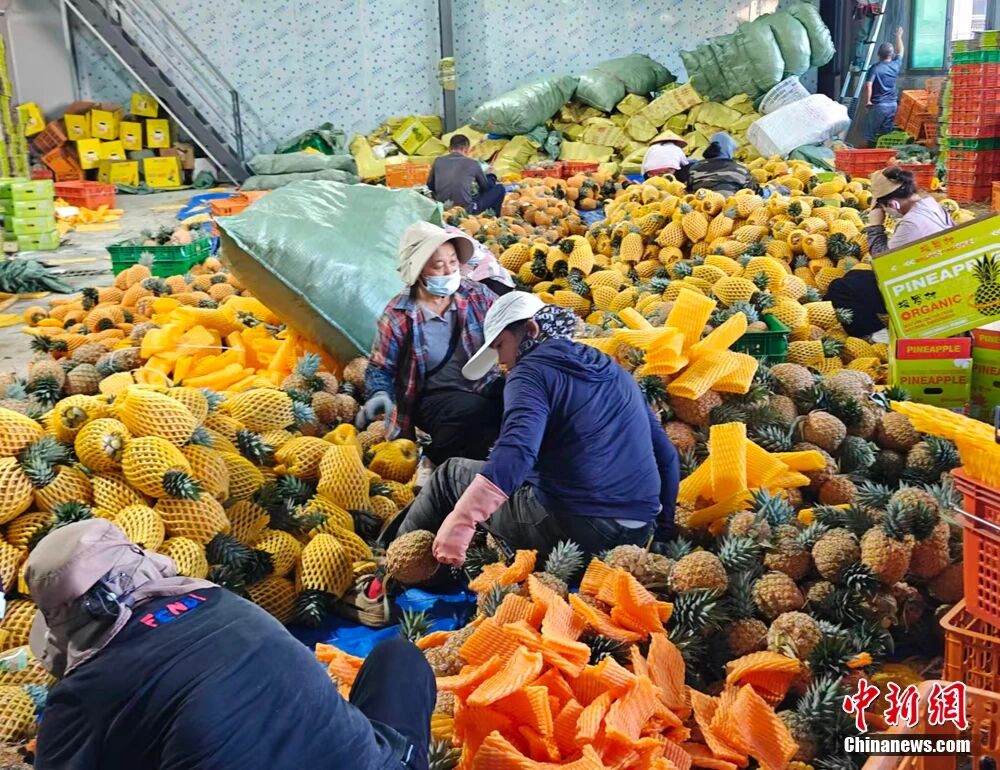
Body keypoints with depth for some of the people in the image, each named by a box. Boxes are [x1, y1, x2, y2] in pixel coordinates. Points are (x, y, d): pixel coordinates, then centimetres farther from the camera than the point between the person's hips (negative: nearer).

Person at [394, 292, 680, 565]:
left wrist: (460, 521, -29)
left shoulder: (534, 369, -4)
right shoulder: (613, 370, 18)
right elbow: (666, 455, 19)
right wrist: (662, 531, 28)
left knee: (451, 474, 13)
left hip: (572, 529, -7)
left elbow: (516, 452, -24)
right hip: (638, 534, 8)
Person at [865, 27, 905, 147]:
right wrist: (899, 36, 36)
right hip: (892, 103, 5)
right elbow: (900, 52, 24)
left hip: (879, 104, -5)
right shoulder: (895, 65, 4)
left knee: (871, 130, 1)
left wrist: (868, 101, -10)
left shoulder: (875, 68, -11)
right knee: (886, 131, 11)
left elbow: (868, 85, -20)